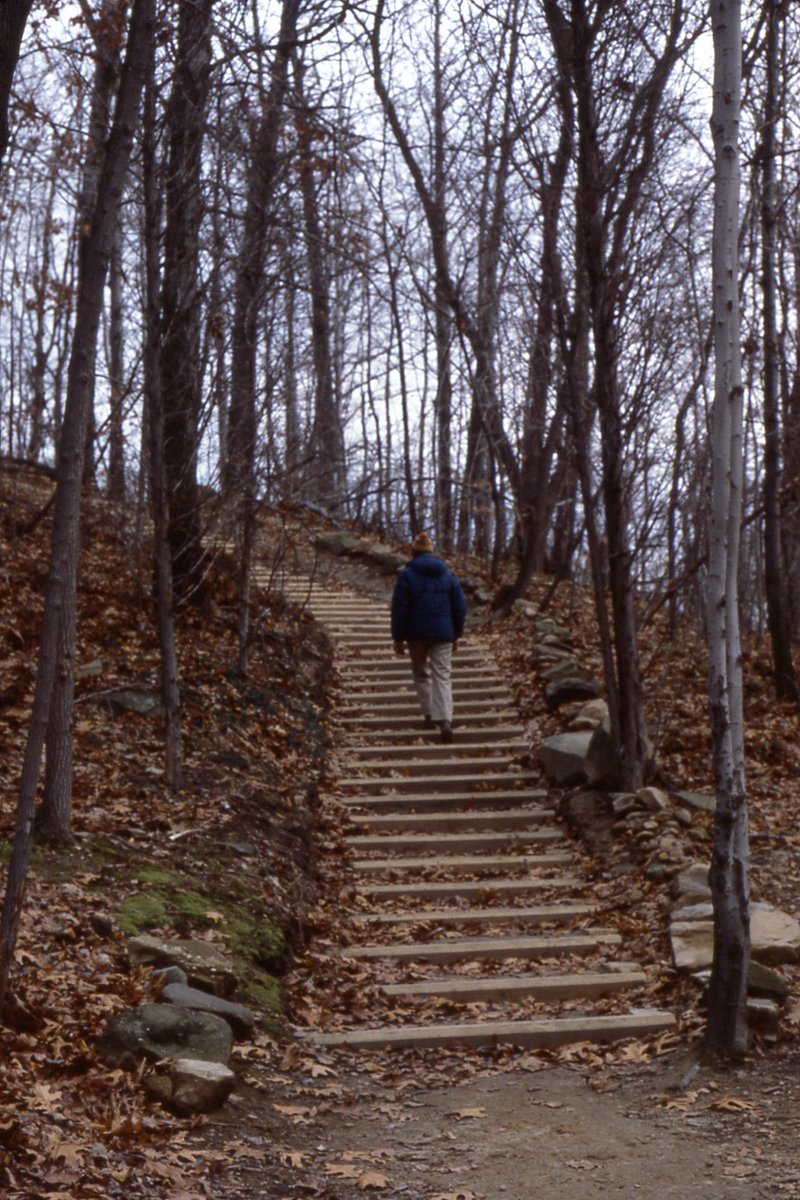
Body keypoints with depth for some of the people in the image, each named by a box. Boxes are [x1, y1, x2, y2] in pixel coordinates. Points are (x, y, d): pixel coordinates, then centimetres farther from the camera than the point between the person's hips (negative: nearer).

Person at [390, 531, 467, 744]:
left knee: (421, 674, 17)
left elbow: (399, 609, -6)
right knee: (442, 676, 0)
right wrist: (456, 634, 17)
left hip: (417, 633, -2)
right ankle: (445, 721, -15)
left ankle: (429, 714, 13)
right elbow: (460, 606, 8)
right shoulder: (447, 574, 6)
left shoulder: (407, 575, -4)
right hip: (443, 634, 2)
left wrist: (398, 637, 1)